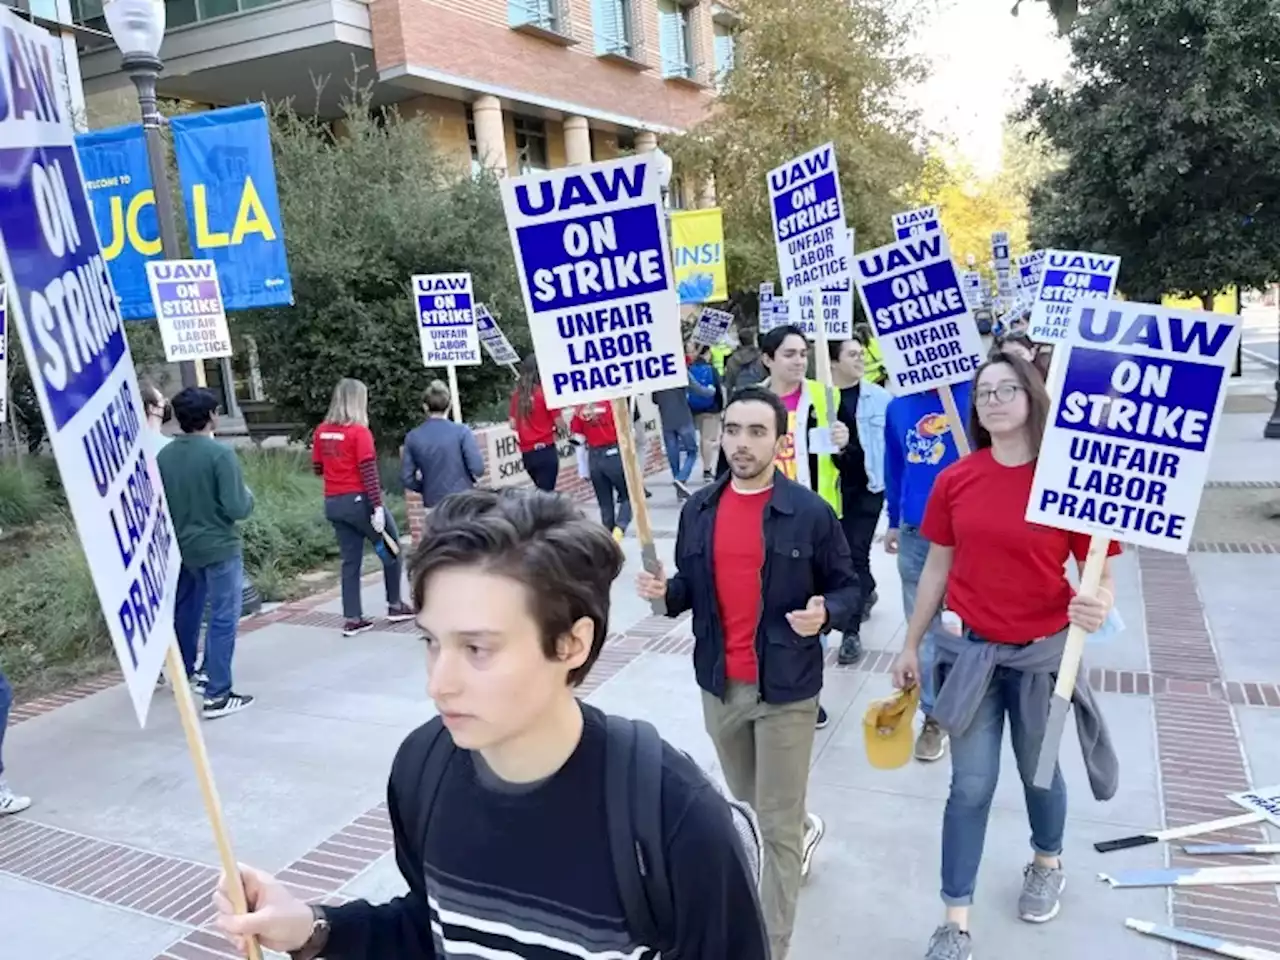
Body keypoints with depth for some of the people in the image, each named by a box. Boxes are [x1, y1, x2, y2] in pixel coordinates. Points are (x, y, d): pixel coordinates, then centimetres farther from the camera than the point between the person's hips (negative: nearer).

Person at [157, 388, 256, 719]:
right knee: (223, 619, 0)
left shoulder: (164, 455, -1)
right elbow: (237, 508, -22)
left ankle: (185, 671, 43)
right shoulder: (221, 453, -19)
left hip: (181, 547, 7)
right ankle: (217, 696, 0)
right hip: (219, 547, -7)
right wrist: (249, 496, -1)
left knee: (185, 611, 24)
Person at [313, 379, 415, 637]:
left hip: (333, 503, 6)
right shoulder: (359, 432, -14)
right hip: (359, 500, -6)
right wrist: (378, 507, -18)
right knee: (391, 550, 12)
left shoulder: (321, 431, 5)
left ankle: (352, 619, 10)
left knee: (351, 560, 11)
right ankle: (395, 605, 20)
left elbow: (317, 468, 13)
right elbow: (369, 473, -17)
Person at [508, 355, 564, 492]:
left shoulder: (517, 395, 5)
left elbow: (513, 425, 8)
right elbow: (559, 423, -6)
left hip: (527, 454, 6)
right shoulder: (545, 393, -9)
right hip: (545, 451, -6)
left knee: (541, 491, 19)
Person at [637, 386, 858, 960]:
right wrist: (666, 591, -12)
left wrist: (824, 613, -23)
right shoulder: (698, 510, 1)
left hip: (786, 688, -4)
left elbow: (845, 587, -2)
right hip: (719, 685, 5)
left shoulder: (811, 513, -11)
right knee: (749, 807, 25)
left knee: (777, 825, 4)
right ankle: (805, 829, 57)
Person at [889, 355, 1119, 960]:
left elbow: (1099, 576, -8)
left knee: (1039, 771, 20)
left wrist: (1099, 606, -31)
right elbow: (937, 568, 3)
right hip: (971, 650, 1)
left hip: (1043, 654, -1)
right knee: (971, 785, 6)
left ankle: (1047, 863, 51)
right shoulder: (955, 480, -6)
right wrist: (911, 645, 8)